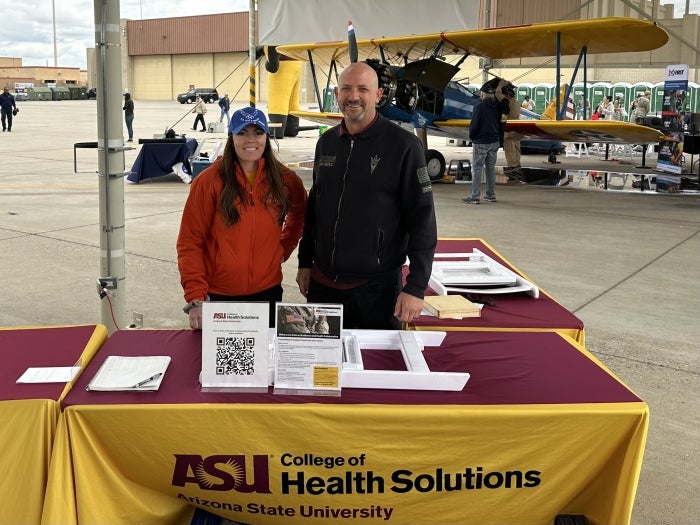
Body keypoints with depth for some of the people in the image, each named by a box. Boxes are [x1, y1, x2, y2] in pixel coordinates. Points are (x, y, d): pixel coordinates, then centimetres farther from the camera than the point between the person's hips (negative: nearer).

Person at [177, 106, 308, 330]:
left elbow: (300, 214, 22)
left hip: (268, 293, 3)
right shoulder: (210, 181, -9)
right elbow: (190, 242, -9)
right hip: (218, 296, -3)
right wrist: (195, 298, -14)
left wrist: (284, 248, 8)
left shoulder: (285, 180, 1)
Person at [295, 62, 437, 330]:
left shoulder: (404, 146, -10)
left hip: (376, 287, -5)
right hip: (322, 283, 5)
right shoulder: (326, 142, 7)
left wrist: (415, 287, -14)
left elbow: (422, 219, -11)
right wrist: (305, 262, 15)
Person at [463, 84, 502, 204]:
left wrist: (471, 137, 0)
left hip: (481, 142, -6)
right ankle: (491, 195, 19)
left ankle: (475, 196, -4)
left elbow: (473, 125, -15)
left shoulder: (480, 106, -15)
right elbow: (499, 122, 9)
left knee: (477, 169, -2)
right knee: (491, 168, 14)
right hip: (494, 141, 6)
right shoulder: (497, 107, 4)